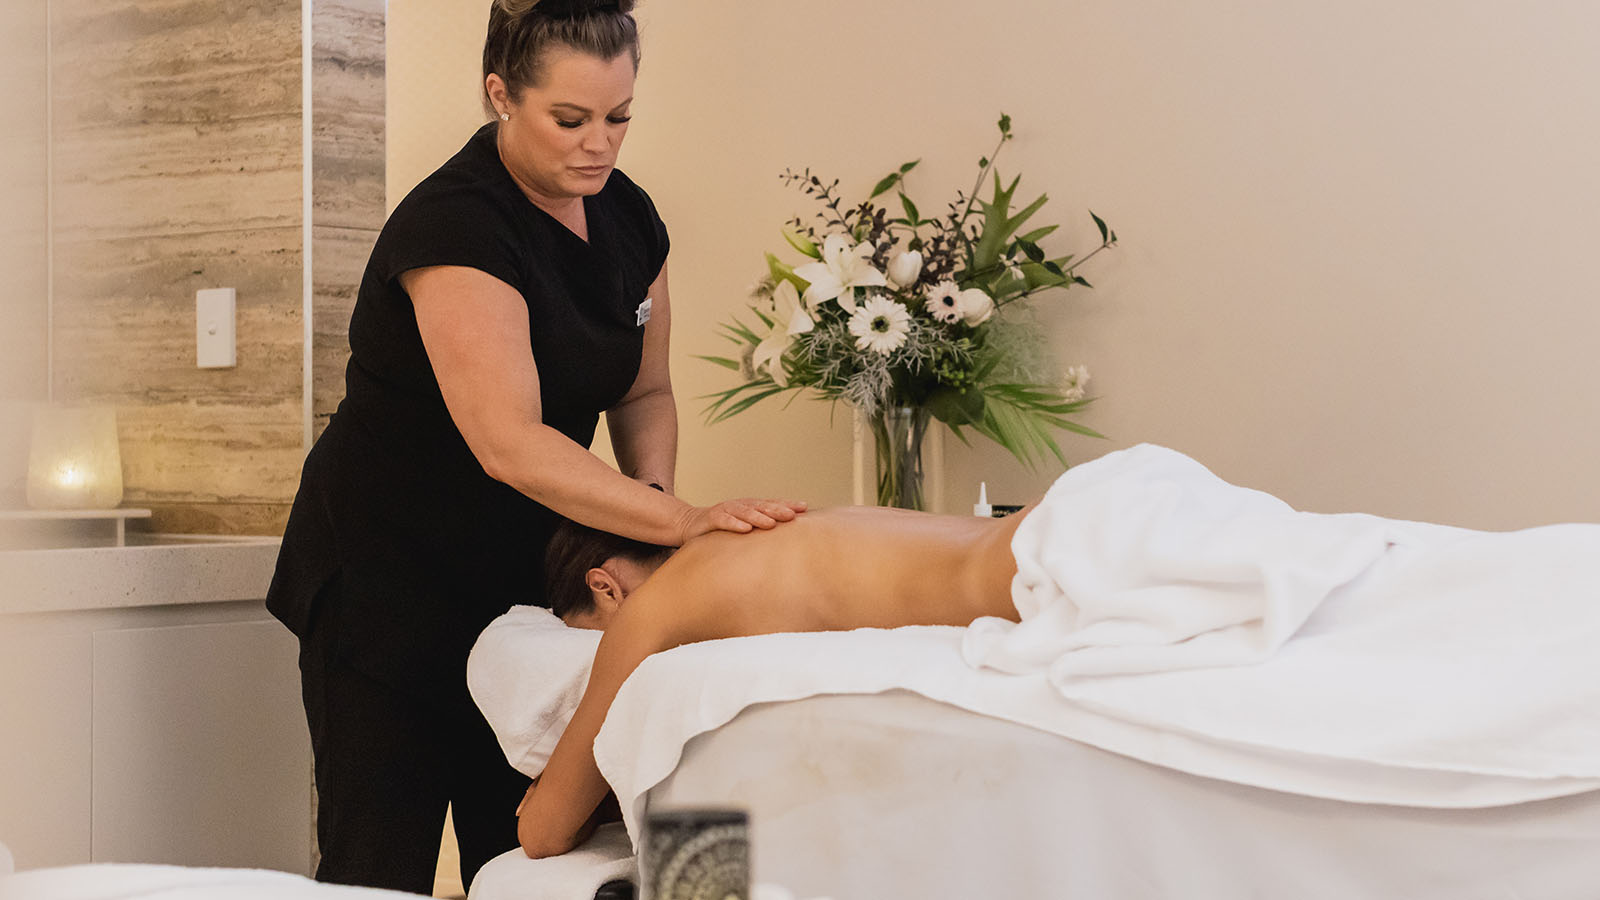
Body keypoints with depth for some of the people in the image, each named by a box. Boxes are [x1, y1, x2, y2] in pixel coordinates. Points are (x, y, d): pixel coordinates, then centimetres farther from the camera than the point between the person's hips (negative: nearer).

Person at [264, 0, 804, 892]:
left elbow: (645, 390, 10)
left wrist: (649, 499, -10)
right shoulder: (454, 225, -24)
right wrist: (683, 520, -36)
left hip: (524, 578, 7)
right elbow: (510, 442, -33)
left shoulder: (630, 219, 1)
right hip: (388, 577, -7)